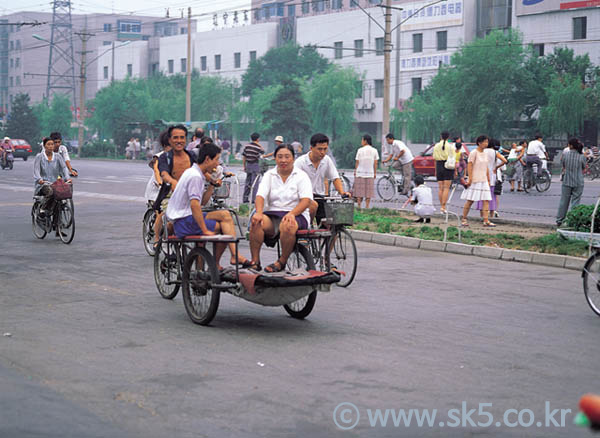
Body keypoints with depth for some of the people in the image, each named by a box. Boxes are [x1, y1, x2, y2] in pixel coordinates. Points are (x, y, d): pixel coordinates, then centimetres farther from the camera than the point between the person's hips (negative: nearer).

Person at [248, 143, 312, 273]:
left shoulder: (301, 176, 5)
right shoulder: (269, 175, 14)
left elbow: (306, 200, -8)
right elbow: (260, 195, 0)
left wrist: (291, 214, -26)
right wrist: (259, 212, -22)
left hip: (296, 215, -3)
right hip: (272, 214, 3)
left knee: (287, 225, -38)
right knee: (256, 222, -30)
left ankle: (282, 262, -20)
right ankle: (255, 261, -26)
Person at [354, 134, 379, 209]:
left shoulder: (360, 150, -7)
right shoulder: (374, 151, 0)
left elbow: (357, 162, -3)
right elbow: (375, 163, 2)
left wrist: (355, 171, 10)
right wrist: (375, 173, 12)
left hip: (360, 173, -2)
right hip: (370, 173, 2)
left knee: (359, 191, 5)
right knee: (368, 192, 7)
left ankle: (359, 206, 6)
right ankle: (367, 207, 5)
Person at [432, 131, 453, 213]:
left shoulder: (436, 146, 3)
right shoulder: (450, 146, -6)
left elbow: (435, 159, 5)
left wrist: (436, 170, 12)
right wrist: (455, 170, 0)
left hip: (439, 166, 3)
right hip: (448, 166, -3)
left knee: (440, 188, 10)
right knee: (446, 188, -2)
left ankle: (441, 206, 12)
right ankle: (443, 206, -9)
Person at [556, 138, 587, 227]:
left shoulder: (565, 154, -8)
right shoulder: (582, 156, -8)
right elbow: (583, 169, 4)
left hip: (566, 182, 1)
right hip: (578, 183, -1)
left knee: (563, 201, 13)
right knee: (575, 202, 5)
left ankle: (559, 220, 21)